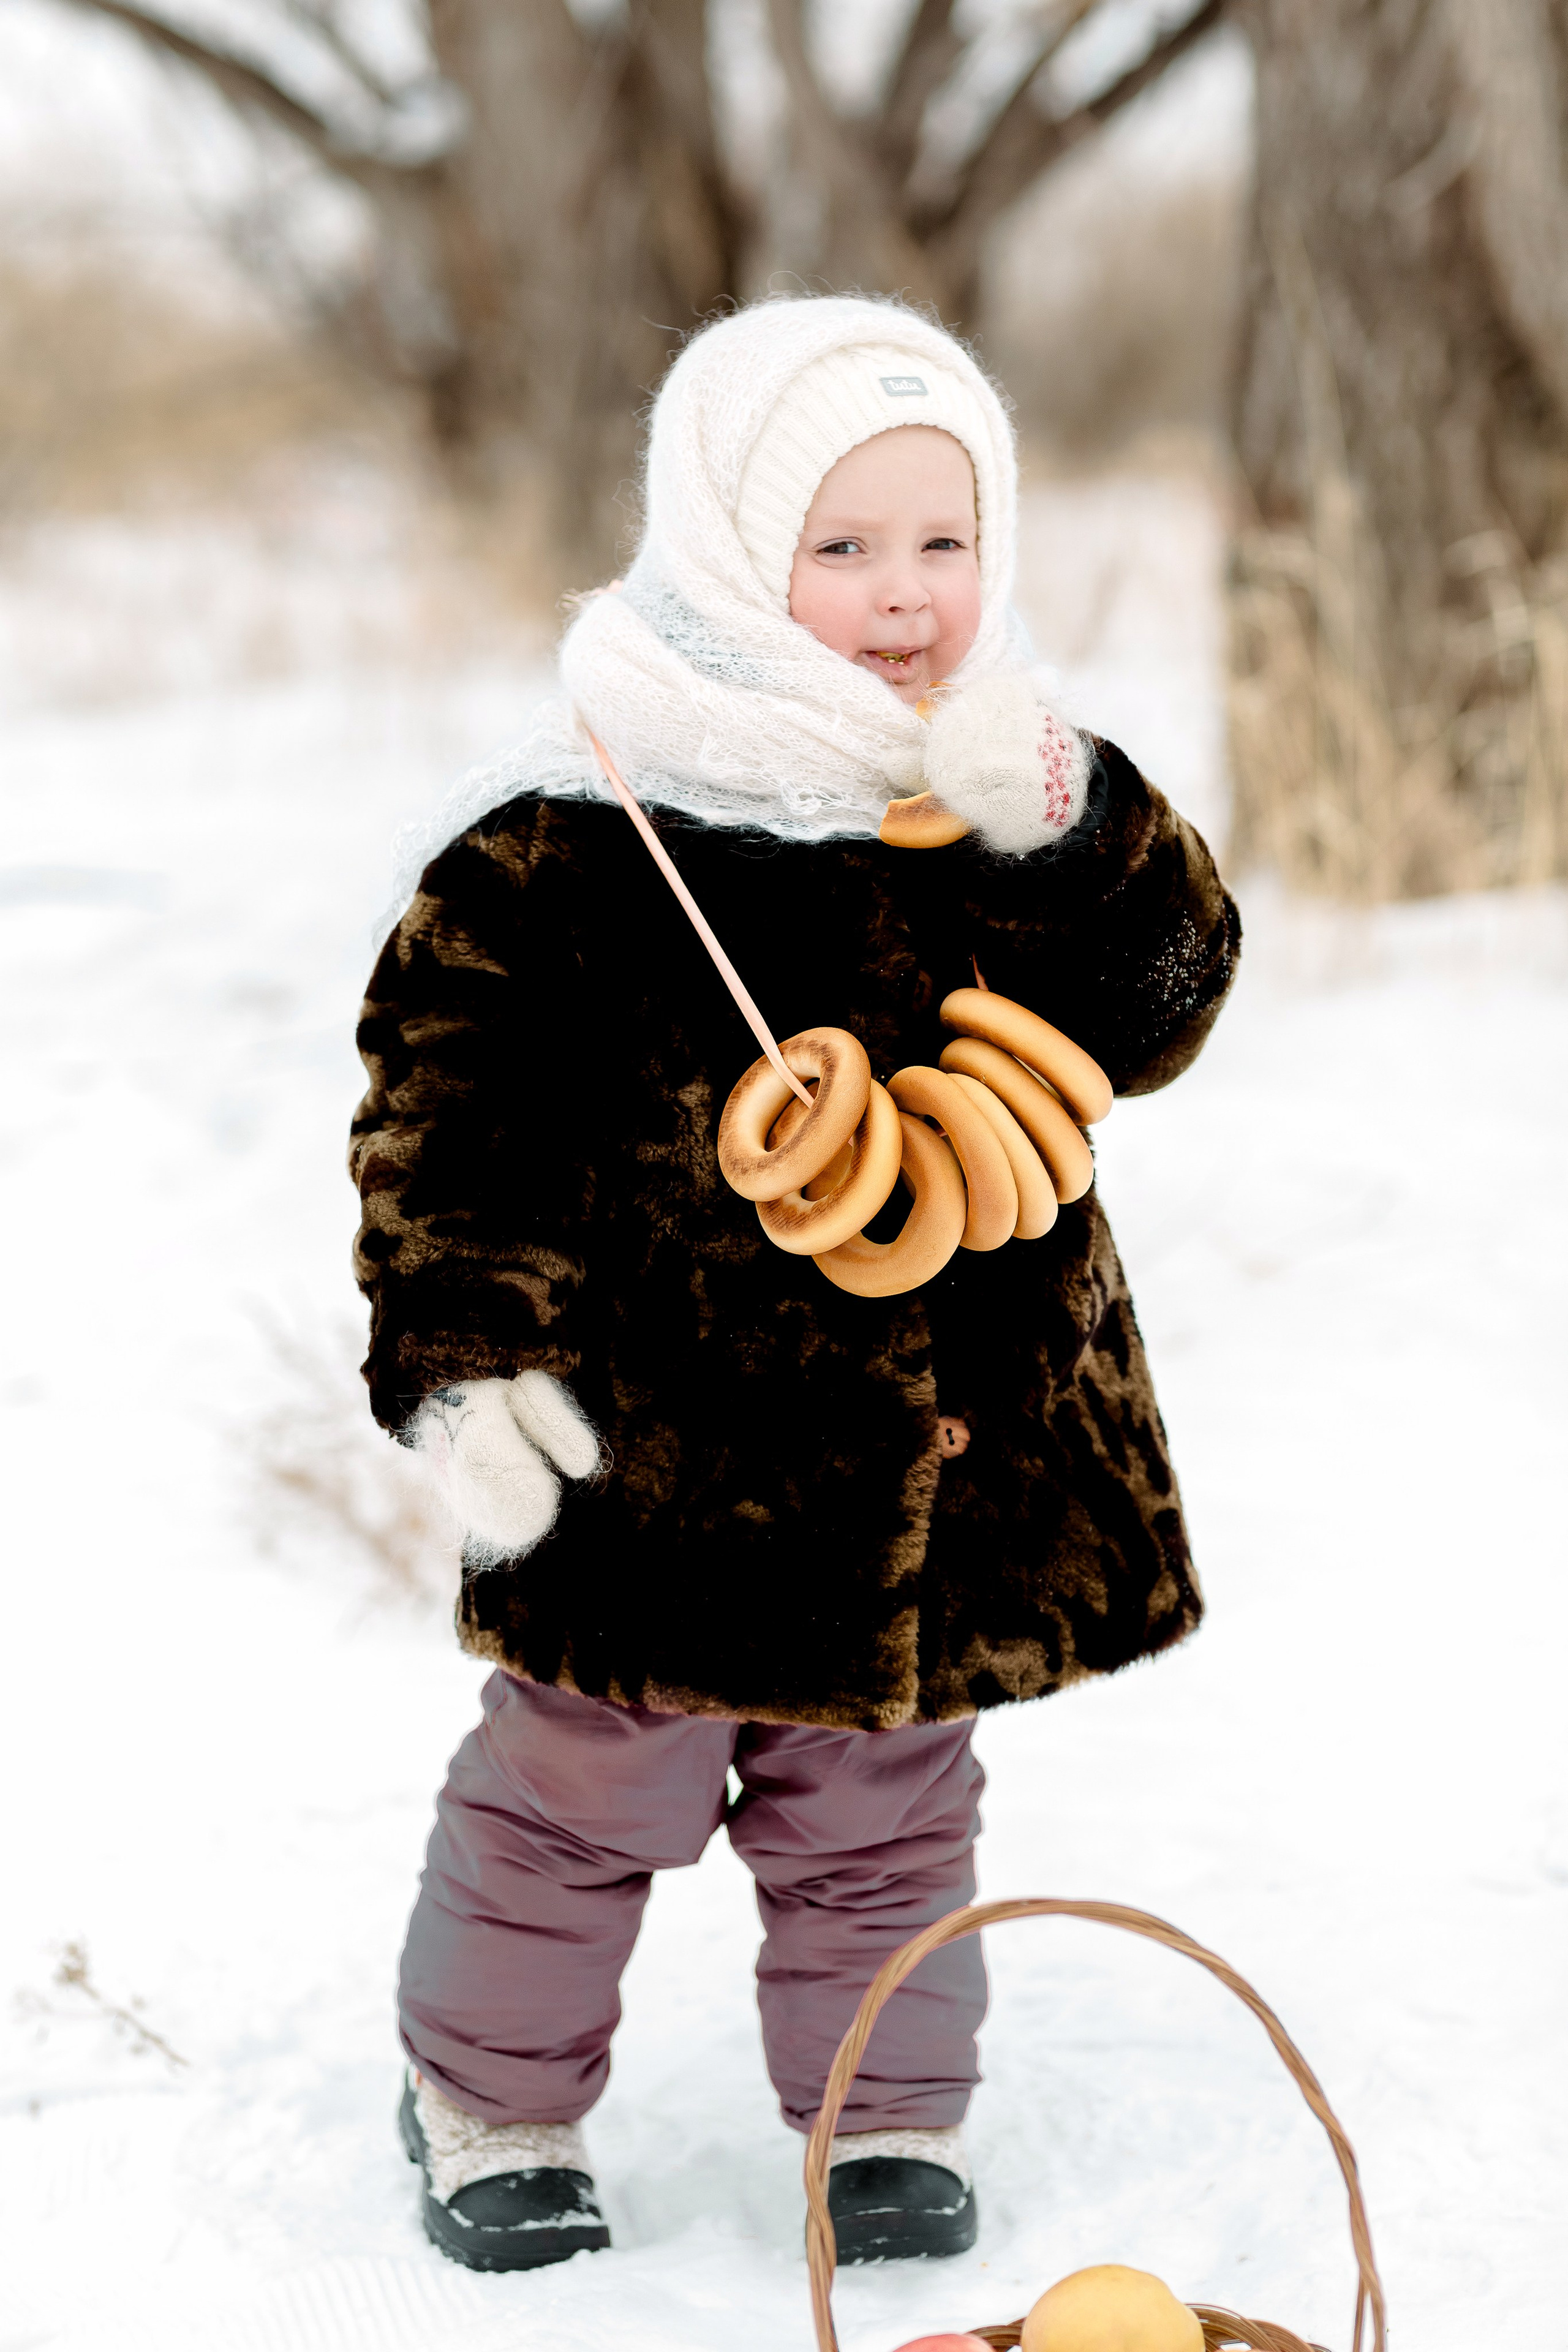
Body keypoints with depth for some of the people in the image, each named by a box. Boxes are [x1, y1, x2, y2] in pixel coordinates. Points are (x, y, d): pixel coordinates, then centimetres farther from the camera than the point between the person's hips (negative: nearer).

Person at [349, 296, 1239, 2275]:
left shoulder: (1029, 805, 3)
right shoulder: (585, 823, -12)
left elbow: (1152, 1013, -5)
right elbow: (447, 1087, -9)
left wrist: (1063, 836, -21)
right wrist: (464, 1352, -15)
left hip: (953, 1438, 4)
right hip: (663, 1442, -3)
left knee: (882, 1808, 18)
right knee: (580, 1796, 10)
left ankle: (889, 2115, 35)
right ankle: (493, 2108, 31)